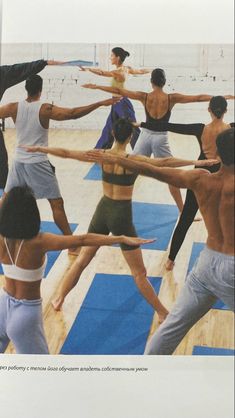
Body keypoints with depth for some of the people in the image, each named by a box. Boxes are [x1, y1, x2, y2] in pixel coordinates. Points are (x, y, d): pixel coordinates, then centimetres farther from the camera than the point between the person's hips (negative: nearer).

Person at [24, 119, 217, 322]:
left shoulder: (101, 155, -5)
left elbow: (66, 153, 2)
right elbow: (165, 162, -22)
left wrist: (39, 148, 14)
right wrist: (197, 162, -17)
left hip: (102, 211, 4)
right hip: (122, 216, -4)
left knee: (82, 260, 23)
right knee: (139, 273, 4)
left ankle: (59, 299, 32)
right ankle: (163, 314, 14)